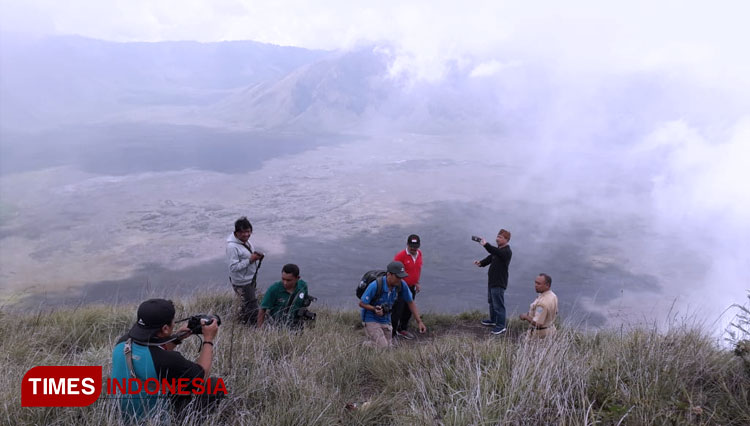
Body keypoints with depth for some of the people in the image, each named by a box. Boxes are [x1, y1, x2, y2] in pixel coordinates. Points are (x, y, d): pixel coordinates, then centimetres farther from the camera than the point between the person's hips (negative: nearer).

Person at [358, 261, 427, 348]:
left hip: (386, 320, 6)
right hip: (371, 320, -5)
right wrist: (375, 309, -35)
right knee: (382, 347, -17)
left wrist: (419, 321, -8)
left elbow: (410, 302, -2)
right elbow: (361, 303, -18)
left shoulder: (401, 285, -16)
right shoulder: (375, 286, -29)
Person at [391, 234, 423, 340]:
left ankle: (403, 329, 37)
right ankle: (392, 333, 7)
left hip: (412, 287, 7)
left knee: (408, 310, 19)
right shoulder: (400, 255, -20)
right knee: (397, 311, -4)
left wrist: (417, 283, 17)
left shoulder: (419, 253, 2)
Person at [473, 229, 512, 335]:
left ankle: (501, 326, 3)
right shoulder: (497, 250, 13)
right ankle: (493, 320, 39)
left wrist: (486, 245, -47)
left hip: (499, 283, -10)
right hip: (492, 280, 10)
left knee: (498, 304, -6)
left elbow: (495, 252, -36)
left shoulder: (507, 252, -18)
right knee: (491, 301, 23)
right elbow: (489, 258, 9)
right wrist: (481, 263, -10)